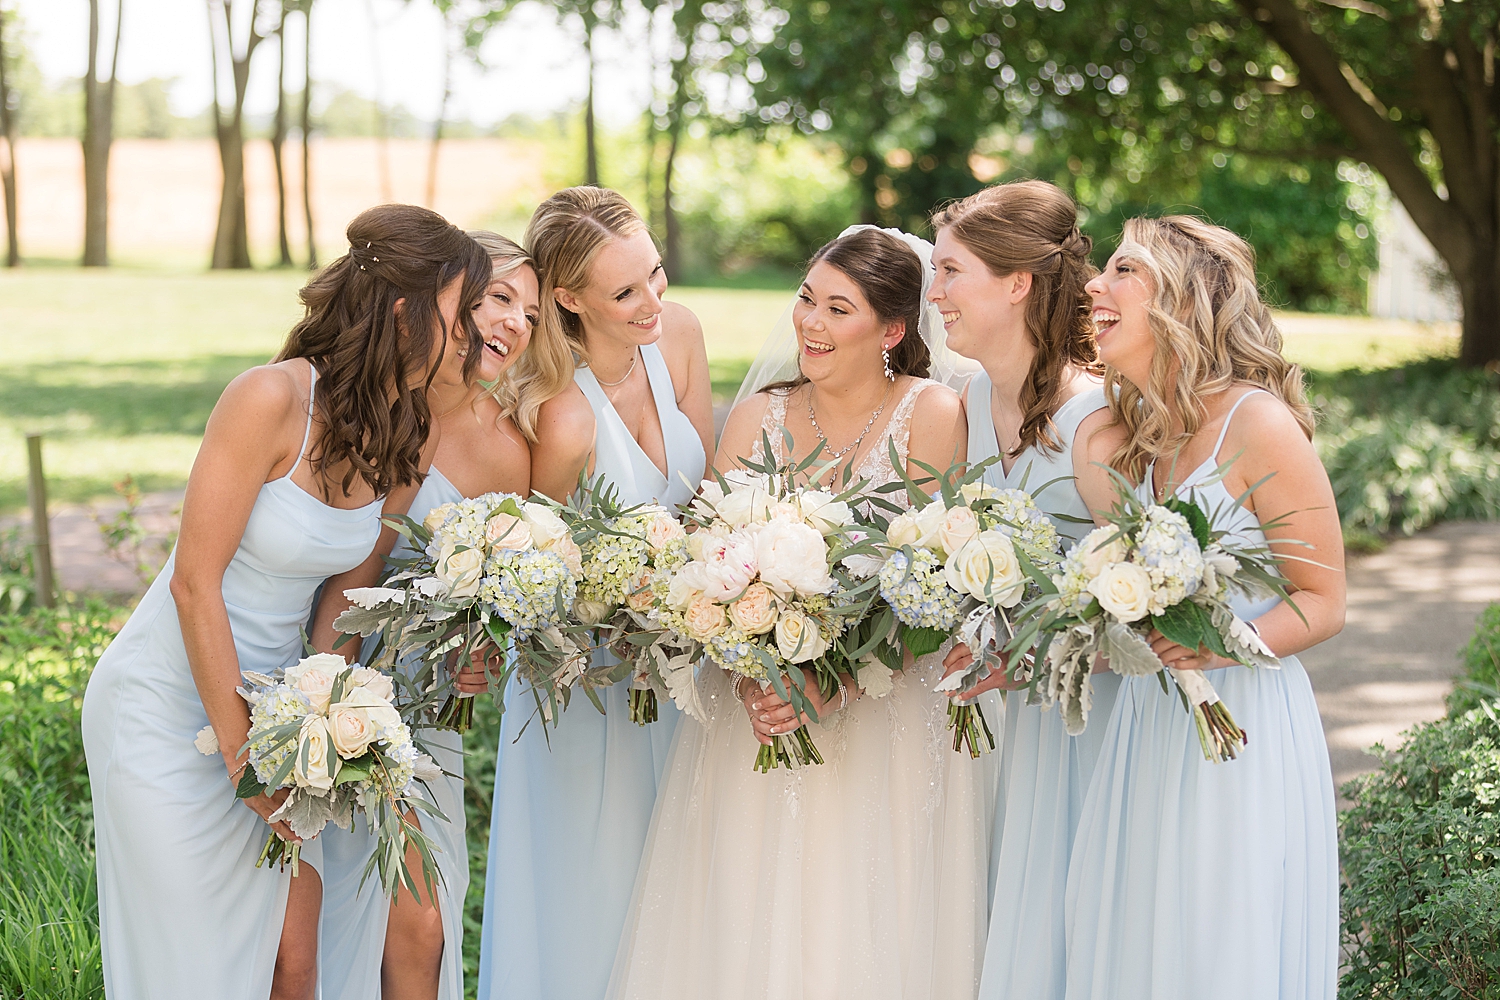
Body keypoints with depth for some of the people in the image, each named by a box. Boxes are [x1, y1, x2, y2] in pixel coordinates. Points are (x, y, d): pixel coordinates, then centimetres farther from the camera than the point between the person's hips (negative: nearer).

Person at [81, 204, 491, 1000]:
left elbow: (347, 588, 5)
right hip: (168, 706, -6)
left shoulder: (409, 439, -2)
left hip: (270, 694, 6)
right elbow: (195, 584, -20)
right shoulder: (273, 399, -23)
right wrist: (243, 755, -16)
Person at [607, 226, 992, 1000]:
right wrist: (749, 680, -18)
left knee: (869, 927, 0)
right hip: (759, 714, 3)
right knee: (751, 925, 4)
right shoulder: (760, 415, 6)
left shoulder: (931, 414, -5)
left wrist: (835, 684, -22)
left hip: (886, 717, -3)